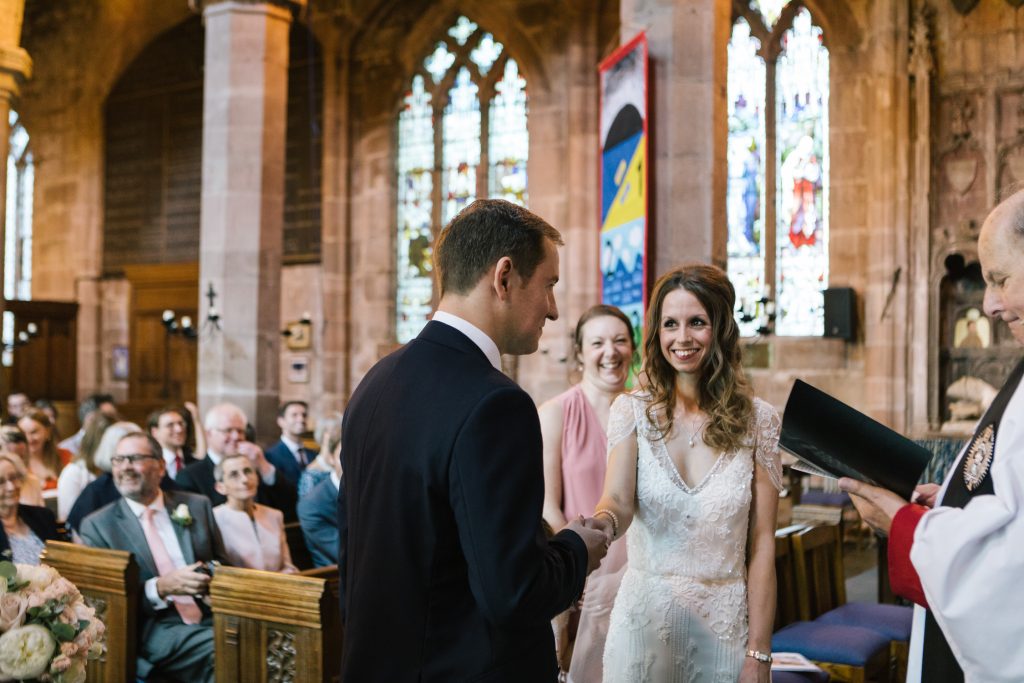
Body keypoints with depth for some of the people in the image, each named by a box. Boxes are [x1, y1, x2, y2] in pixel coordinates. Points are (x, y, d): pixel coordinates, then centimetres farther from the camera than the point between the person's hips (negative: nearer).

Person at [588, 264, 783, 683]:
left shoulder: (757, 420, -3)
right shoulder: (632, 410, -3)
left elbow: (762, 544, -3)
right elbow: (618, 502, -17)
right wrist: (601, 522, -40)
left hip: (725, 622, 0)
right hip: (645, 616, 0)